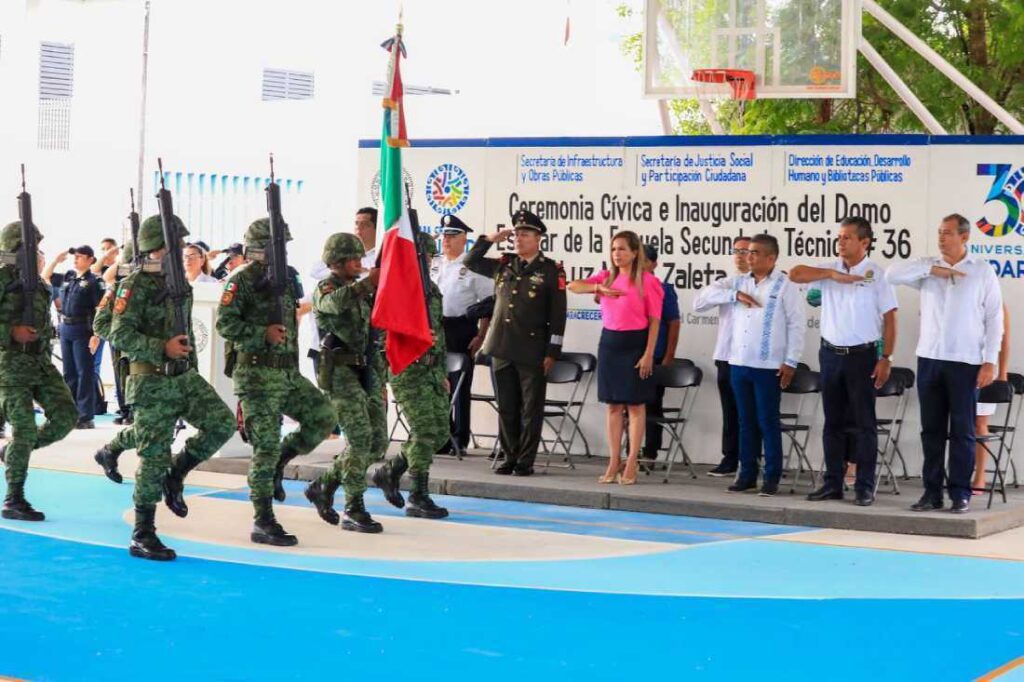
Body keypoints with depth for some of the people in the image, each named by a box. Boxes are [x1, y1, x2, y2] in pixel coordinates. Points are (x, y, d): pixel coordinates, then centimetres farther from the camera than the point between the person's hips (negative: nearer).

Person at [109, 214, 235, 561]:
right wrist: (162, 349, -28)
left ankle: (175, 474, 12)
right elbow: (120, 335, -19)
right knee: (154, 456, -5)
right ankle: (142, 535, 4)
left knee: (222, 422, -10)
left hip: (185, 377, 7)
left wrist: (193, 371, 24)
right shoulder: (137, 285, -10)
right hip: (152, 382, -7)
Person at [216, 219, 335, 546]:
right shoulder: (243, 280, -9)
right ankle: (263, 522, 0)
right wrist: (263, 334, -25)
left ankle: (277, 464, 17)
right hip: (258, 374, -8)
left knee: (322, 417, -1)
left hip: (289, 372, 8)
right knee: (266, 446, -7)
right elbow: (224, 323, -17)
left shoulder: (286, 278, 14)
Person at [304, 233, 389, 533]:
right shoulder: (326, 289, -4)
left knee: (378, 443, 4)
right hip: (341, 372, -7)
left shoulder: (362, 290, 18)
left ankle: (324, 486, 21)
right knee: (361, 437, -16)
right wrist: (367, 282, -41)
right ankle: (354, 511, -9)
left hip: (367, 371, 7)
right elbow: (335, 303, -30)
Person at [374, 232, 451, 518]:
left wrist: (443, 373, 22)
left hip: (432, 369, 8)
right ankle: (418, 497, -1)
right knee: (425, 432, -10)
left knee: (440, 431, 7)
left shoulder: (432, 290, 16)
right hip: (407, 370, -8)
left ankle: (389, 471, 24)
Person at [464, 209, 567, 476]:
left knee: (531, 409, 1)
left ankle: (525, 461, 6)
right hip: (502, 347, 4)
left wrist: (552, 352, -8)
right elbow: (470, 262, 19)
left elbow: (557, 314, -4)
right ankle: (509, 457, 17)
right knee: (506, 407, 9)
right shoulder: (503, 265, 11)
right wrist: (490, 239, 6)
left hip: (532, 350, -4)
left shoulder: (551, 271, -2)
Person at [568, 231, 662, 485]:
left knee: (635, 404, 1)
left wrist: (649, 354, -13)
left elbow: (654, 321, -8)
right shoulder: (606, 277, 8)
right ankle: (614, 463, 12)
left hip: (634, 344, -5)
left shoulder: (648, 281, -7)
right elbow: (573, 286, 0)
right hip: (609, 342, 5)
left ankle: (631, 465, 5)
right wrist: (599, 288, -16)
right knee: (613, 405, 7)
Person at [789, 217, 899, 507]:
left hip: (862, 355, -4)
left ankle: (865, 487, 4)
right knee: (833, 421, 9)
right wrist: (833, 274, -12)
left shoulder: (877, 274, -4)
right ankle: (832, 483, 15)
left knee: (864, 422, 0)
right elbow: (796, 274, -4)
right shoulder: (830, 270, 7)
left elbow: (889, 319, -5)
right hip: (831, 353, 4)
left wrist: (886, 358, -10)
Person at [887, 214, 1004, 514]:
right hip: (929, 358, 3)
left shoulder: (983, 271, 2)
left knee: (962, 430, 0)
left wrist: (990, 361, -6)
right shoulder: (928, 266, 8)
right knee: (932, 429, 6)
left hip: (965, 362, -3)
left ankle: (960, 493, 6)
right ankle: (932, 492, 11)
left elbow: (994, 319, 0)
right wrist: (931, 269, -12)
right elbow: (892, 275, -6)